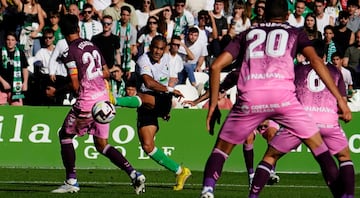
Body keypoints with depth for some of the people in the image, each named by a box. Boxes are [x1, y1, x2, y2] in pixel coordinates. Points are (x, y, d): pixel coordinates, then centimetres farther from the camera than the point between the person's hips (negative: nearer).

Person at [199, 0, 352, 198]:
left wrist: (213, 106, 23)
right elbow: (316, 62, 8)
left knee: (221, 148, 17)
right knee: (317, 145, 11)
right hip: (282, 96, -1)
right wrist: (340, 99, 5)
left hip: (249, 98, 1)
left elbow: (216, 66, 19)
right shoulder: (295, 33, 24)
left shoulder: (247, 34, 28)